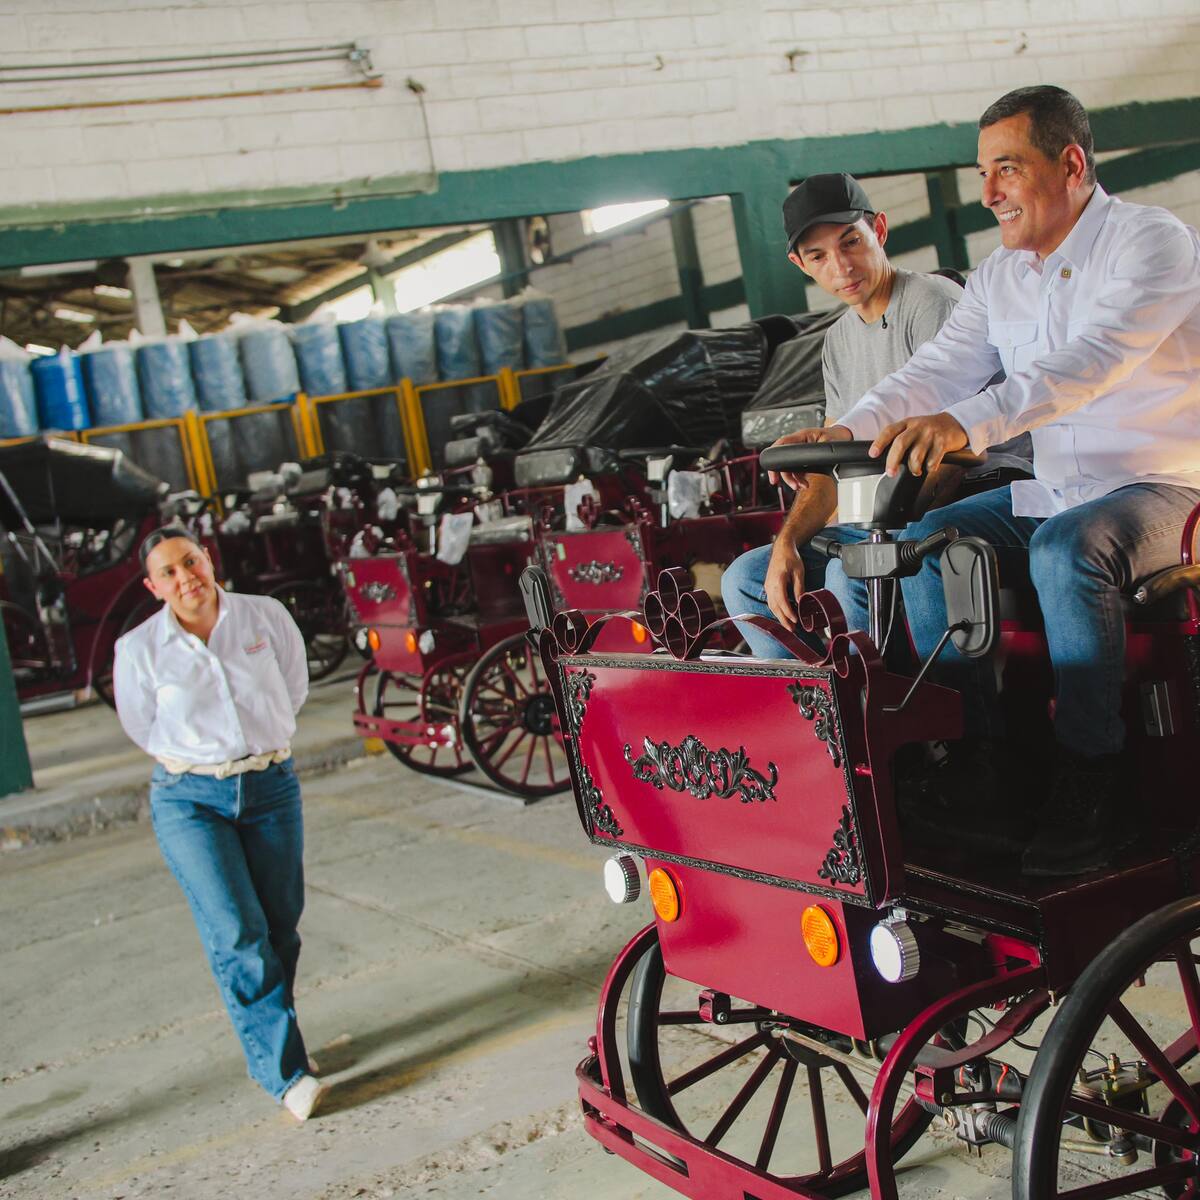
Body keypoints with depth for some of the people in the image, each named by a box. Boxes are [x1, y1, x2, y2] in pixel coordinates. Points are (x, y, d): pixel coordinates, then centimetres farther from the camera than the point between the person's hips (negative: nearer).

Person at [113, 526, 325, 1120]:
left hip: (272, 788, 2)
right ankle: (286, 1072, -6)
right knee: (237, 933, -13)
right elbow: (144, 729, 11)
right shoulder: (138, 650, -6)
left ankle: (270, 1040, 28)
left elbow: (294, 688, 14)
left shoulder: (266, 616, -2)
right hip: (189, 801, -2)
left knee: (280, 929, 6)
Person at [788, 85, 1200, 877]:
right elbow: (938, 370, 2)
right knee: (923, 545, -12)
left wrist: (967, 424, -47)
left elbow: (1093, 357, -32)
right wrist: (850, 431, -18)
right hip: (1050, 492, 7)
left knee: (1067, 551, -36)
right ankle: (978, 758, -6)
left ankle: (1092, 789, -25)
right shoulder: (1000, 276, 11)